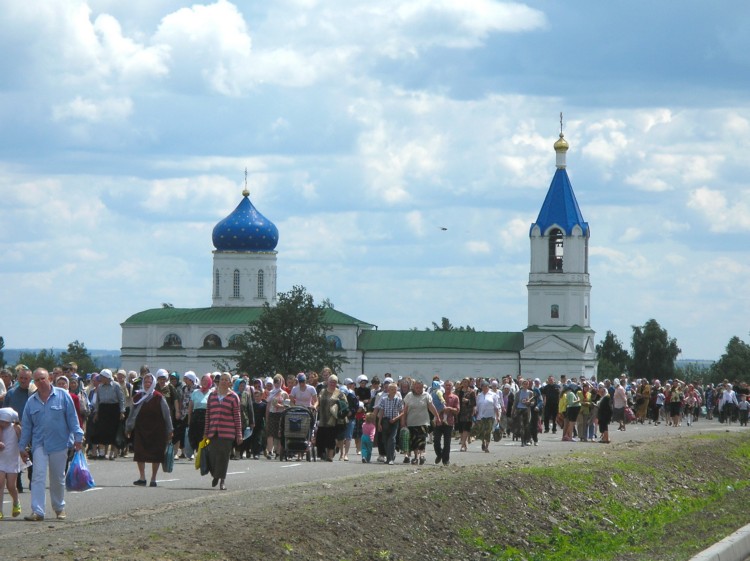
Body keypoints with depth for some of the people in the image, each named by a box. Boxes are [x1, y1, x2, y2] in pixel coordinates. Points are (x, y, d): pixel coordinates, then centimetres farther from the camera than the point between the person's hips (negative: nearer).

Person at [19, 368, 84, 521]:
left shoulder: (62, 395, -1)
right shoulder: (31, 401, 6)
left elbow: (72, 417, 1)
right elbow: (26, 426, 10)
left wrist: (77, 437, -5)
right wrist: (22, 447, 10)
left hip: (59, 443, -1)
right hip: (39, 444, 1)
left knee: (58, 478, 11)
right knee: (38, 477, -12)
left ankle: (59, 507, 28)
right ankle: (37, 511, -16)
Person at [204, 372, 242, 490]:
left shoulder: (233, 397, 3)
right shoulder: (212, 396, 12)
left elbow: (237, 416, 2)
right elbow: (208, 414, 14)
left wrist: (239, 435, 0)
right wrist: (206, 432, 12)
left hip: (227, 432, -3)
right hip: (213, 432, 3)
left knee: (224, 456, -4)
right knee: (212, 455, 1)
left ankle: (222, 480, 4)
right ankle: (215, 475, 27)